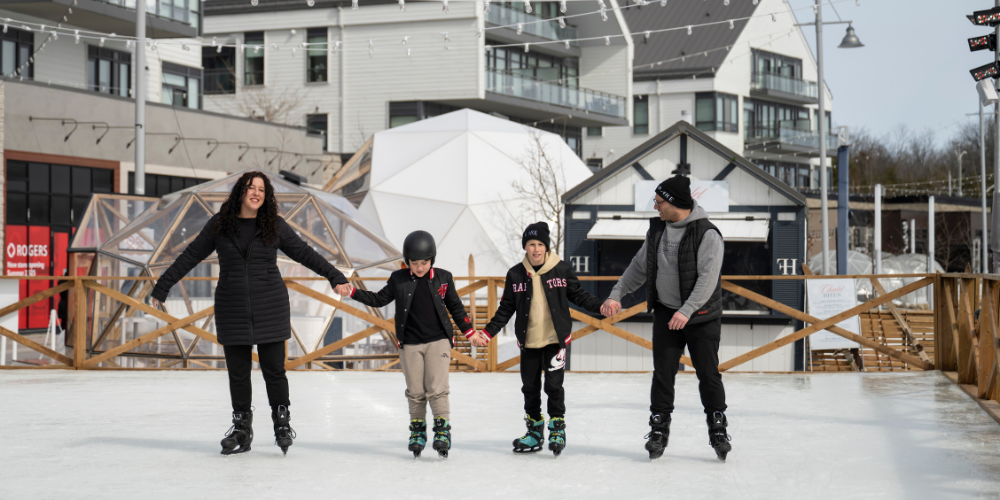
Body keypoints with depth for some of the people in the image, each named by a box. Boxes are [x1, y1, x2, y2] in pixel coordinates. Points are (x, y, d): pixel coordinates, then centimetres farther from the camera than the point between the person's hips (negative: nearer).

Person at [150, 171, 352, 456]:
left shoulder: (275, 226, 1)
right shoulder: (220, 224, 3)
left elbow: (304, 253, 6)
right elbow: (191, 256, 8)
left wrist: (335, 277, 2)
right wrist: (162, 287, 9)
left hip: (270, 309, -1)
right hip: (232, 311, 1)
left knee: (274, 368, -1)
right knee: (237, 371, 6)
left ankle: (282, 422, 17)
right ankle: (241, 431, 19)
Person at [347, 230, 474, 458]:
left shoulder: (443, 278, 2)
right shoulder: (399, 279, 2)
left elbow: (455, 307, 11)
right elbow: (379, 299, 8)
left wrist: (469, 331, 10)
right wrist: (353, 292, -3)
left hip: (438, 341, -1)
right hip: (410, 344, 1)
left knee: (437, 389, -9)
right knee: (415, 392, 5)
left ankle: (443, 431, -4)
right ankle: (417, 431, 16)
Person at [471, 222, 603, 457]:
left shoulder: (562, 269, -5)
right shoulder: (516, 274, 1)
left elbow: (578, 295, 5)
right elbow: (506, 309, 7)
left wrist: (601, 306, -9)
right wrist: (487, 333, 3)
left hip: (555, 338, -3)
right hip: (528, 341, 3)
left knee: (554, 384, -8)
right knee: (530, 387, 9)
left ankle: (557, 428, 9)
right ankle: (534, 431, 24)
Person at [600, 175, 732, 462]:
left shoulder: (707, 234, -16)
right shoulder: (657, 229, 5)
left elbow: (708, 277, -22)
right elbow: (639, 266, 14)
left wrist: (687, 310, -31)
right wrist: (617, 295, 5)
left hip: (702, 317, -5)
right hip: (666, 313, 5)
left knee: (708, 374, 1)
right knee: (662, 373, 2)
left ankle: (718, 430, 13)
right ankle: (659, 429, 10)